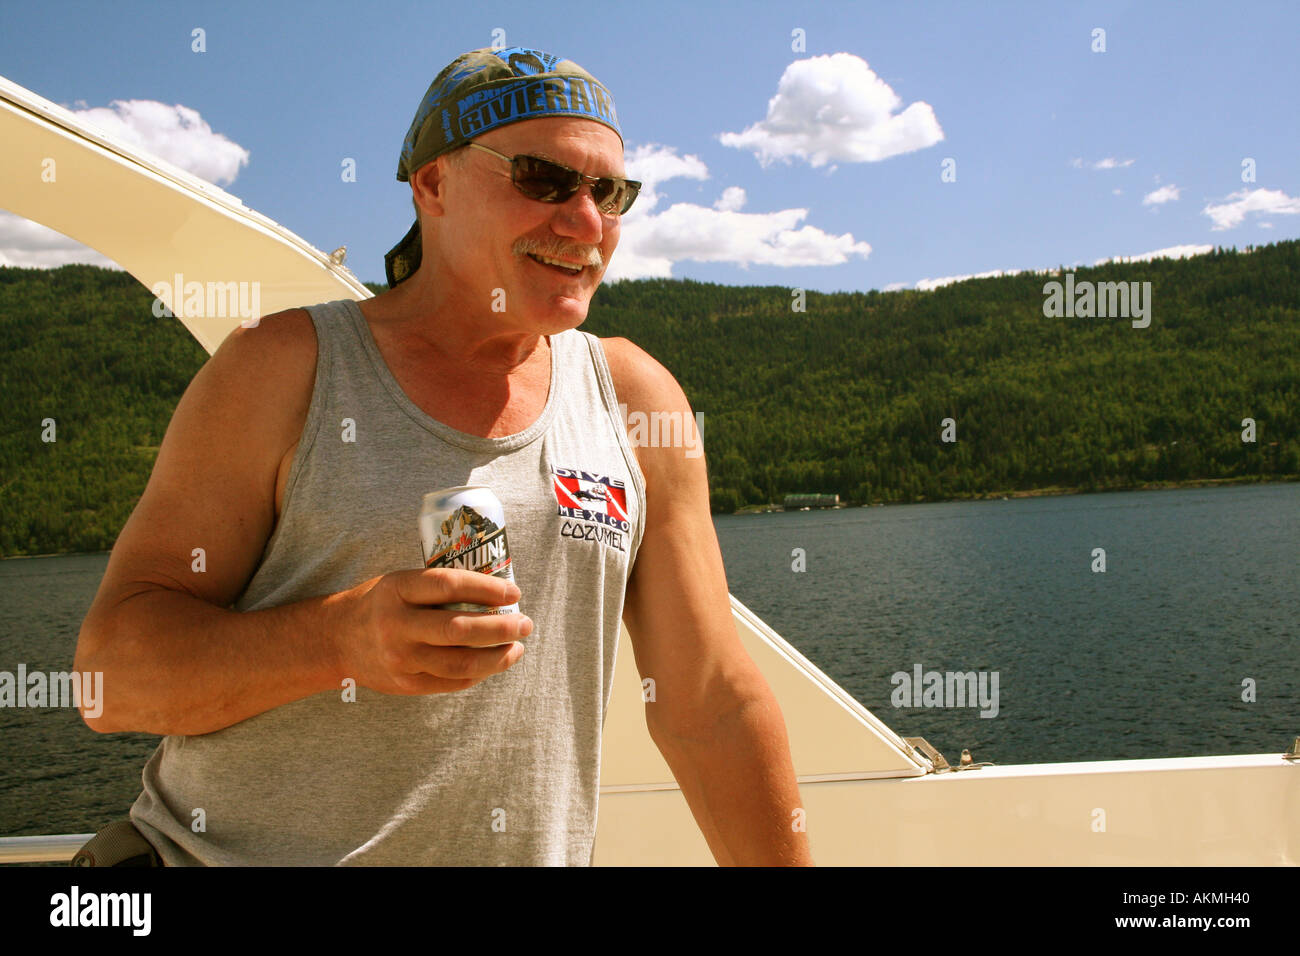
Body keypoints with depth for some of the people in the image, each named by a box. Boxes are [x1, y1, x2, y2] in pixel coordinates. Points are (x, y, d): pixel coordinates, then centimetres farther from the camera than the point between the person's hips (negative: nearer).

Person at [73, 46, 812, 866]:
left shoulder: (632, 396, 1)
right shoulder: (284, 370, -5)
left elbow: (713, 705, 2)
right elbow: (111, 674, -10)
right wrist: (343, 636, -26)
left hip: (533, 853, 3)